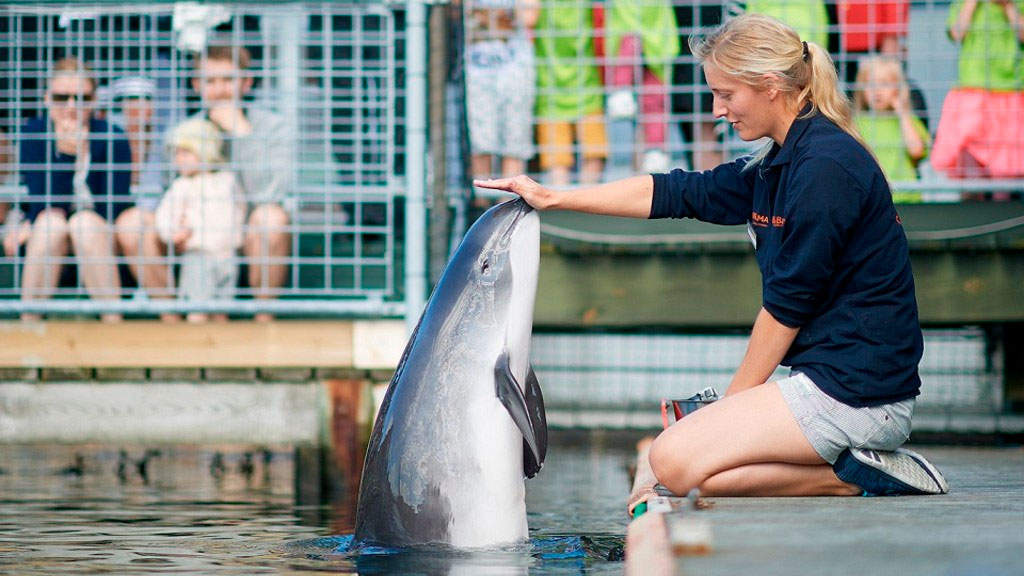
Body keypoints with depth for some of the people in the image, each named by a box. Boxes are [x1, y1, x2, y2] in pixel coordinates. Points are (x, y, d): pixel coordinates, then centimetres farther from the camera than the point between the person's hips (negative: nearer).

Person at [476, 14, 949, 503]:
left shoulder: (825, 167, -16)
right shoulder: (779, 165, 13)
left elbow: (788, 304, -14)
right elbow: (675, 193, 20)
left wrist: (734, 400, -4)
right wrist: (553, 199, 19)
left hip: (855, 391, -10)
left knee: (676, 461, -12)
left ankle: (856, 476, -10)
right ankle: (856, 464, 3)